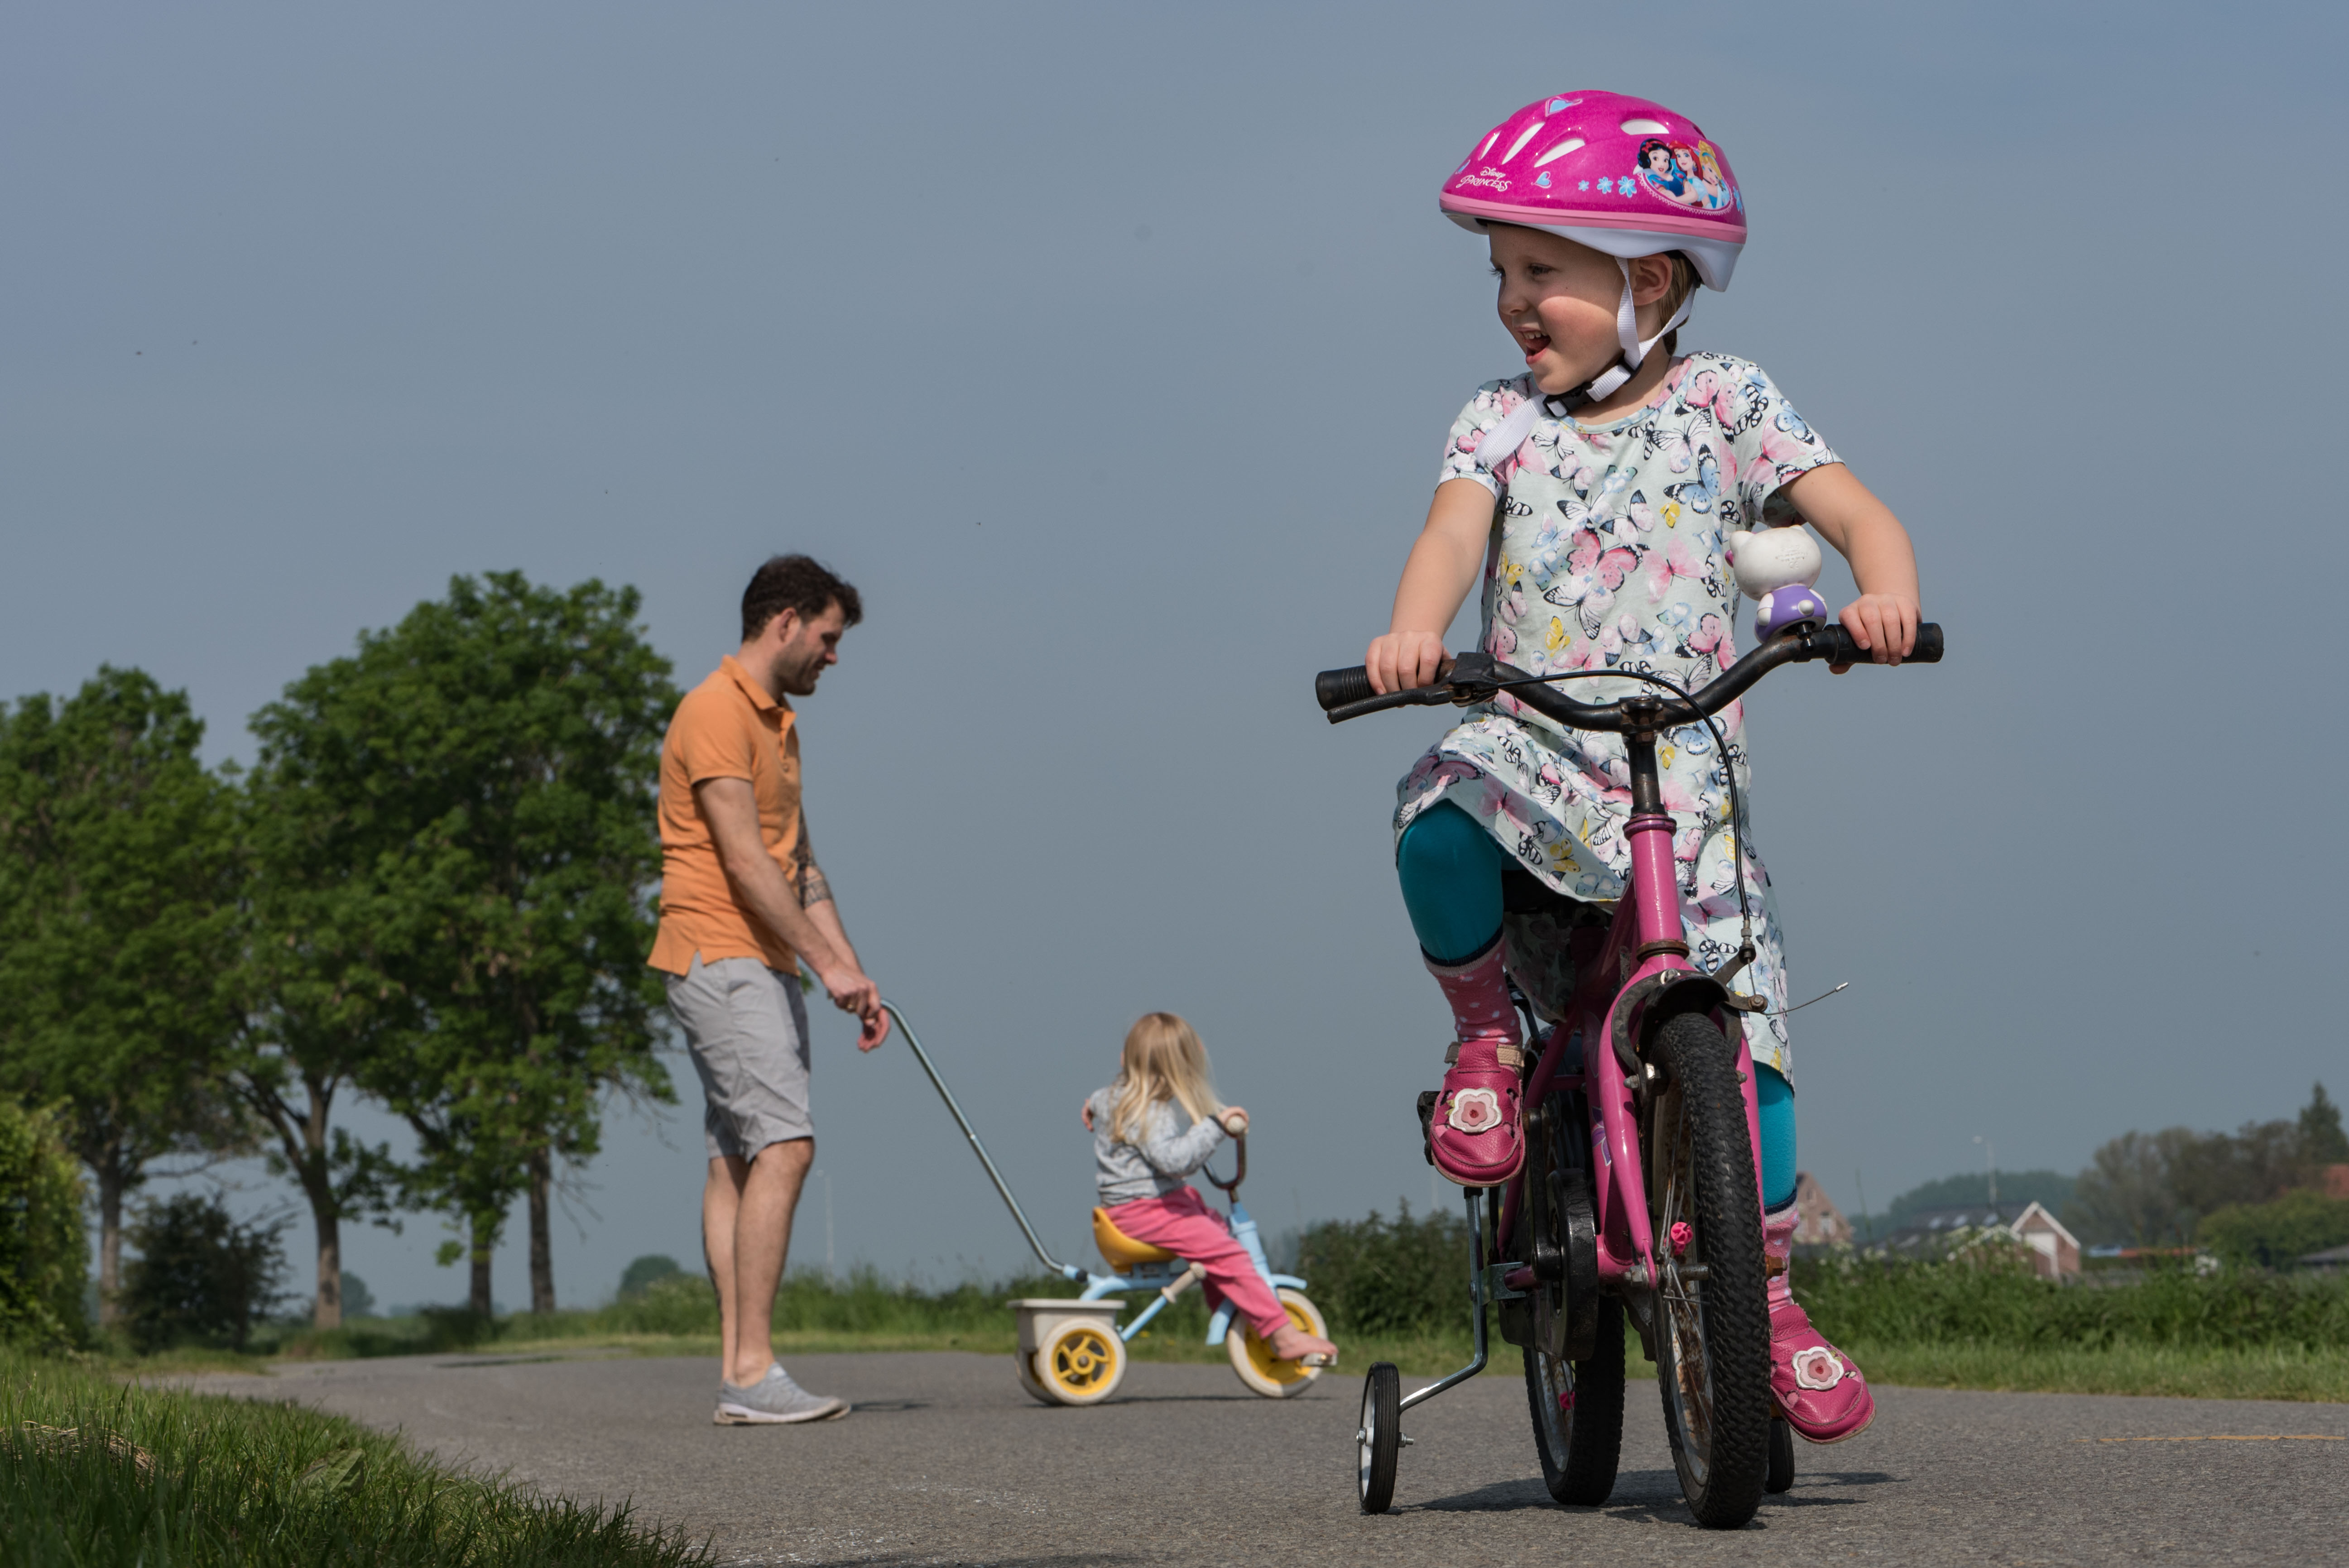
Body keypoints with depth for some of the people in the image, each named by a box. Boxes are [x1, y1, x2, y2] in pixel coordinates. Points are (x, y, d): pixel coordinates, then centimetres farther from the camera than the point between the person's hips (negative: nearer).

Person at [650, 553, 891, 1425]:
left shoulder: (778, 723, 21)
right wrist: (826, 961, -17)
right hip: (720, 960, -10)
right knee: (783, 1146, -18)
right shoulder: (716, 713, -11)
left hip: (766, 968, 10)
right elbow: (745, 860, -17)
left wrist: (852, 972, 17)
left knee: (737, 1161, 6)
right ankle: (751, 1370, -21)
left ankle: (737, 1373, 4)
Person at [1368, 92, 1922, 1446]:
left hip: (1686, 768, 0)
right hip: (1538, 750, 0)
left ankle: (1768, 1288, 7)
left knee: (1741, 1015, -10)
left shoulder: (1725, 404, 4)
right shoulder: (1501, 422, 8)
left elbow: (1857, 512, -5)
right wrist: (1415, 629, -32)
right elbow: (1455, 533, -9)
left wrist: (1884, 594, -29)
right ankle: (1487, 1023, -7)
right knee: (1440, 811, -35)